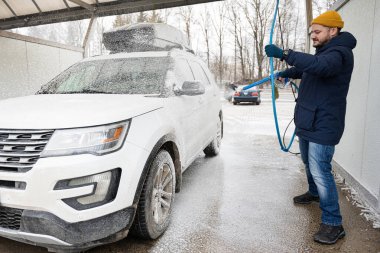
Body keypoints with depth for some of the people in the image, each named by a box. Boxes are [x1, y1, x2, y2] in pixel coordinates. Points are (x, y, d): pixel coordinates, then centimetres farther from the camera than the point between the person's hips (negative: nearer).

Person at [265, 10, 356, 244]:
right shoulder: (324, 51, 17)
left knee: (320, 170, -11)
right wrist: (287, 73, 14)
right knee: (309, 163, 23)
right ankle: (315, 192, 46)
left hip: (323, 126, -10)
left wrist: (284, 54, -39)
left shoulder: (340, 52, -16)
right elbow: (305, 68, 32)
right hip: (307, 122, 10)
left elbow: (319, 66, -39)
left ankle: (333, 224, 0)